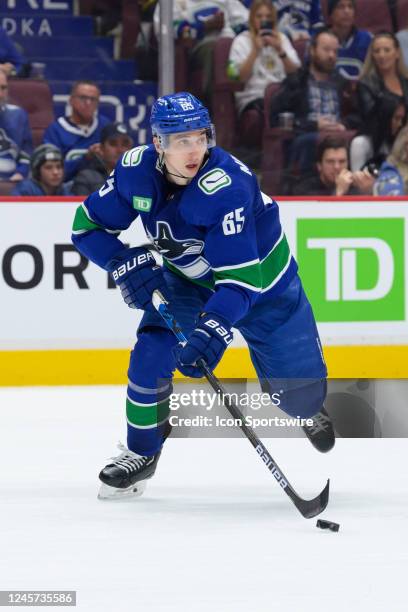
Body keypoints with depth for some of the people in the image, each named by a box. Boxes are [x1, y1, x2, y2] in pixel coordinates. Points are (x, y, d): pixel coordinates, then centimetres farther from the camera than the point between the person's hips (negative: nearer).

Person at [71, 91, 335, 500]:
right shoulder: (136, 169, -23)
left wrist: (213, 329, -55)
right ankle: (141, 454, 7)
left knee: (296, 388, 1)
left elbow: (241, 277, -41)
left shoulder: (226, 186, -38)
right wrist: (126, 266, -27)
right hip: (187, 277, 3)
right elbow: (88, 226, -10)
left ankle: (311, 409, 41)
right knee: (151, 354, -16)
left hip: (261, 276, -3)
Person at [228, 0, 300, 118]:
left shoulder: (281, 38, 18)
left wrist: (280, 51, -7)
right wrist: (255, 51, -11)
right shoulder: (242, 41, 8)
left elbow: (295, 73, 6)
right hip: (252, 97, -3)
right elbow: (240, 78, -6)